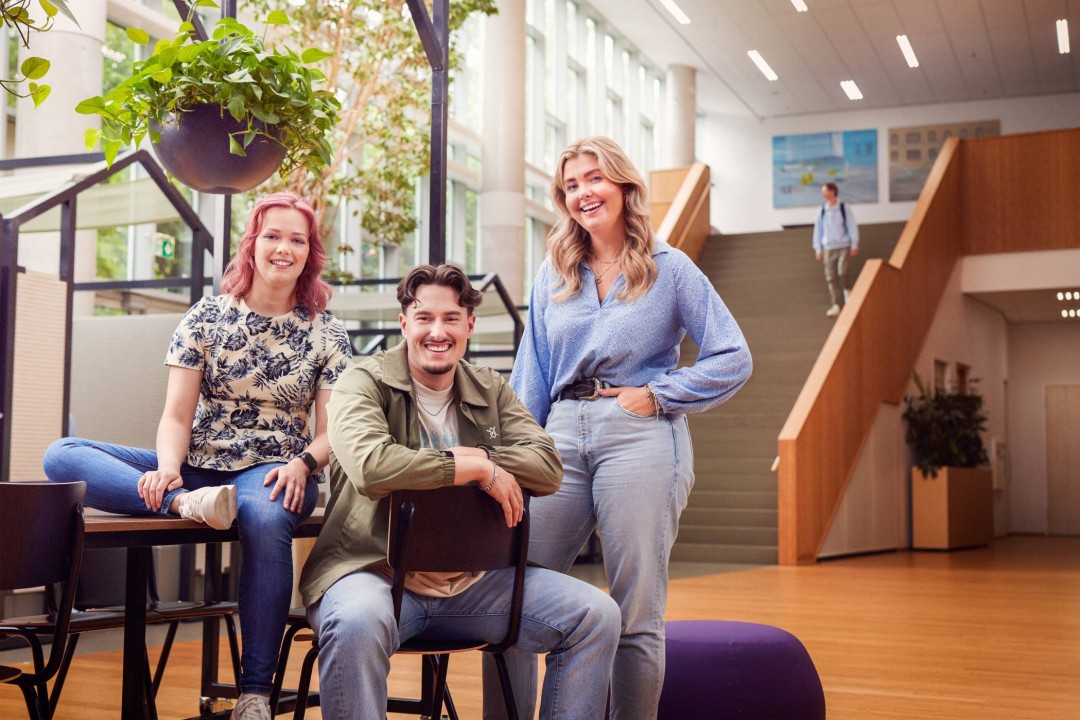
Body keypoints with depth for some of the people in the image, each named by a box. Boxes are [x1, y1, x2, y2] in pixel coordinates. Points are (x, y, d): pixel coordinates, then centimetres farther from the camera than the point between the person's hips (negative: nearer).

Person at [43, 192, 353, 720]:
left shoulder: (327, 335, 6)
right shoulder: (207, 316, 7)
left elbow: (330, 433, 3)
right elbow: (176, 416, 1)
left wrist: (303, 464, -19)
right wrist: (168, 470, -19)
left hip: (271, 473, -2)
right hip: (199, 467, 2)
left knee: (264, 519, -40)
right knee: (61, 456, -18)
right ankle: (184, 504, -39)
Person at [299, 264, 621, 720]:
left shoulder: (492, 391, 13)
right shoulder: (364, 383, -2)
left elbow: (548, 468, -1)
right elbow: (371, 467, -23)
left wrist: (462, 454, -14)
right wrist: (479, 467, -16)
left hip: (472, 580, 5)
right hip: (375, 571, -4)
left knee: (597, 616, -8)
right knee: (358, 622, -39)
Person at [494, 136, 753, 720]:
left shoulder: (669, 268, 5)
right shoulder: (553, 275, 15)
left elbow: (732, 359, 1)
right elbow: (531, 376, 15)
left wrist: (657, 396, -6)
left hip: (639, 437, -3)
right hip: (561, 437, 4)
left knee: (635, 613, 1)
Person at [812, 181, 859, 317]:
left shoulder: (844, 209, -2)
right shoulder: (822, 211, 6)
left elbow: (852, 227, 0)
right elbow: (818, 230, 11)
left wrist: (854, 245, -3)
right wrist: (818, 249, 9)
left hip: (844, 247, -3)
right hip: (828, 248, 3)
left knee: (842, 272, -18)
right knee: (830, 277, 0)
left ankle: (847, 294, 1)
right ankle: (837, 305, 5)